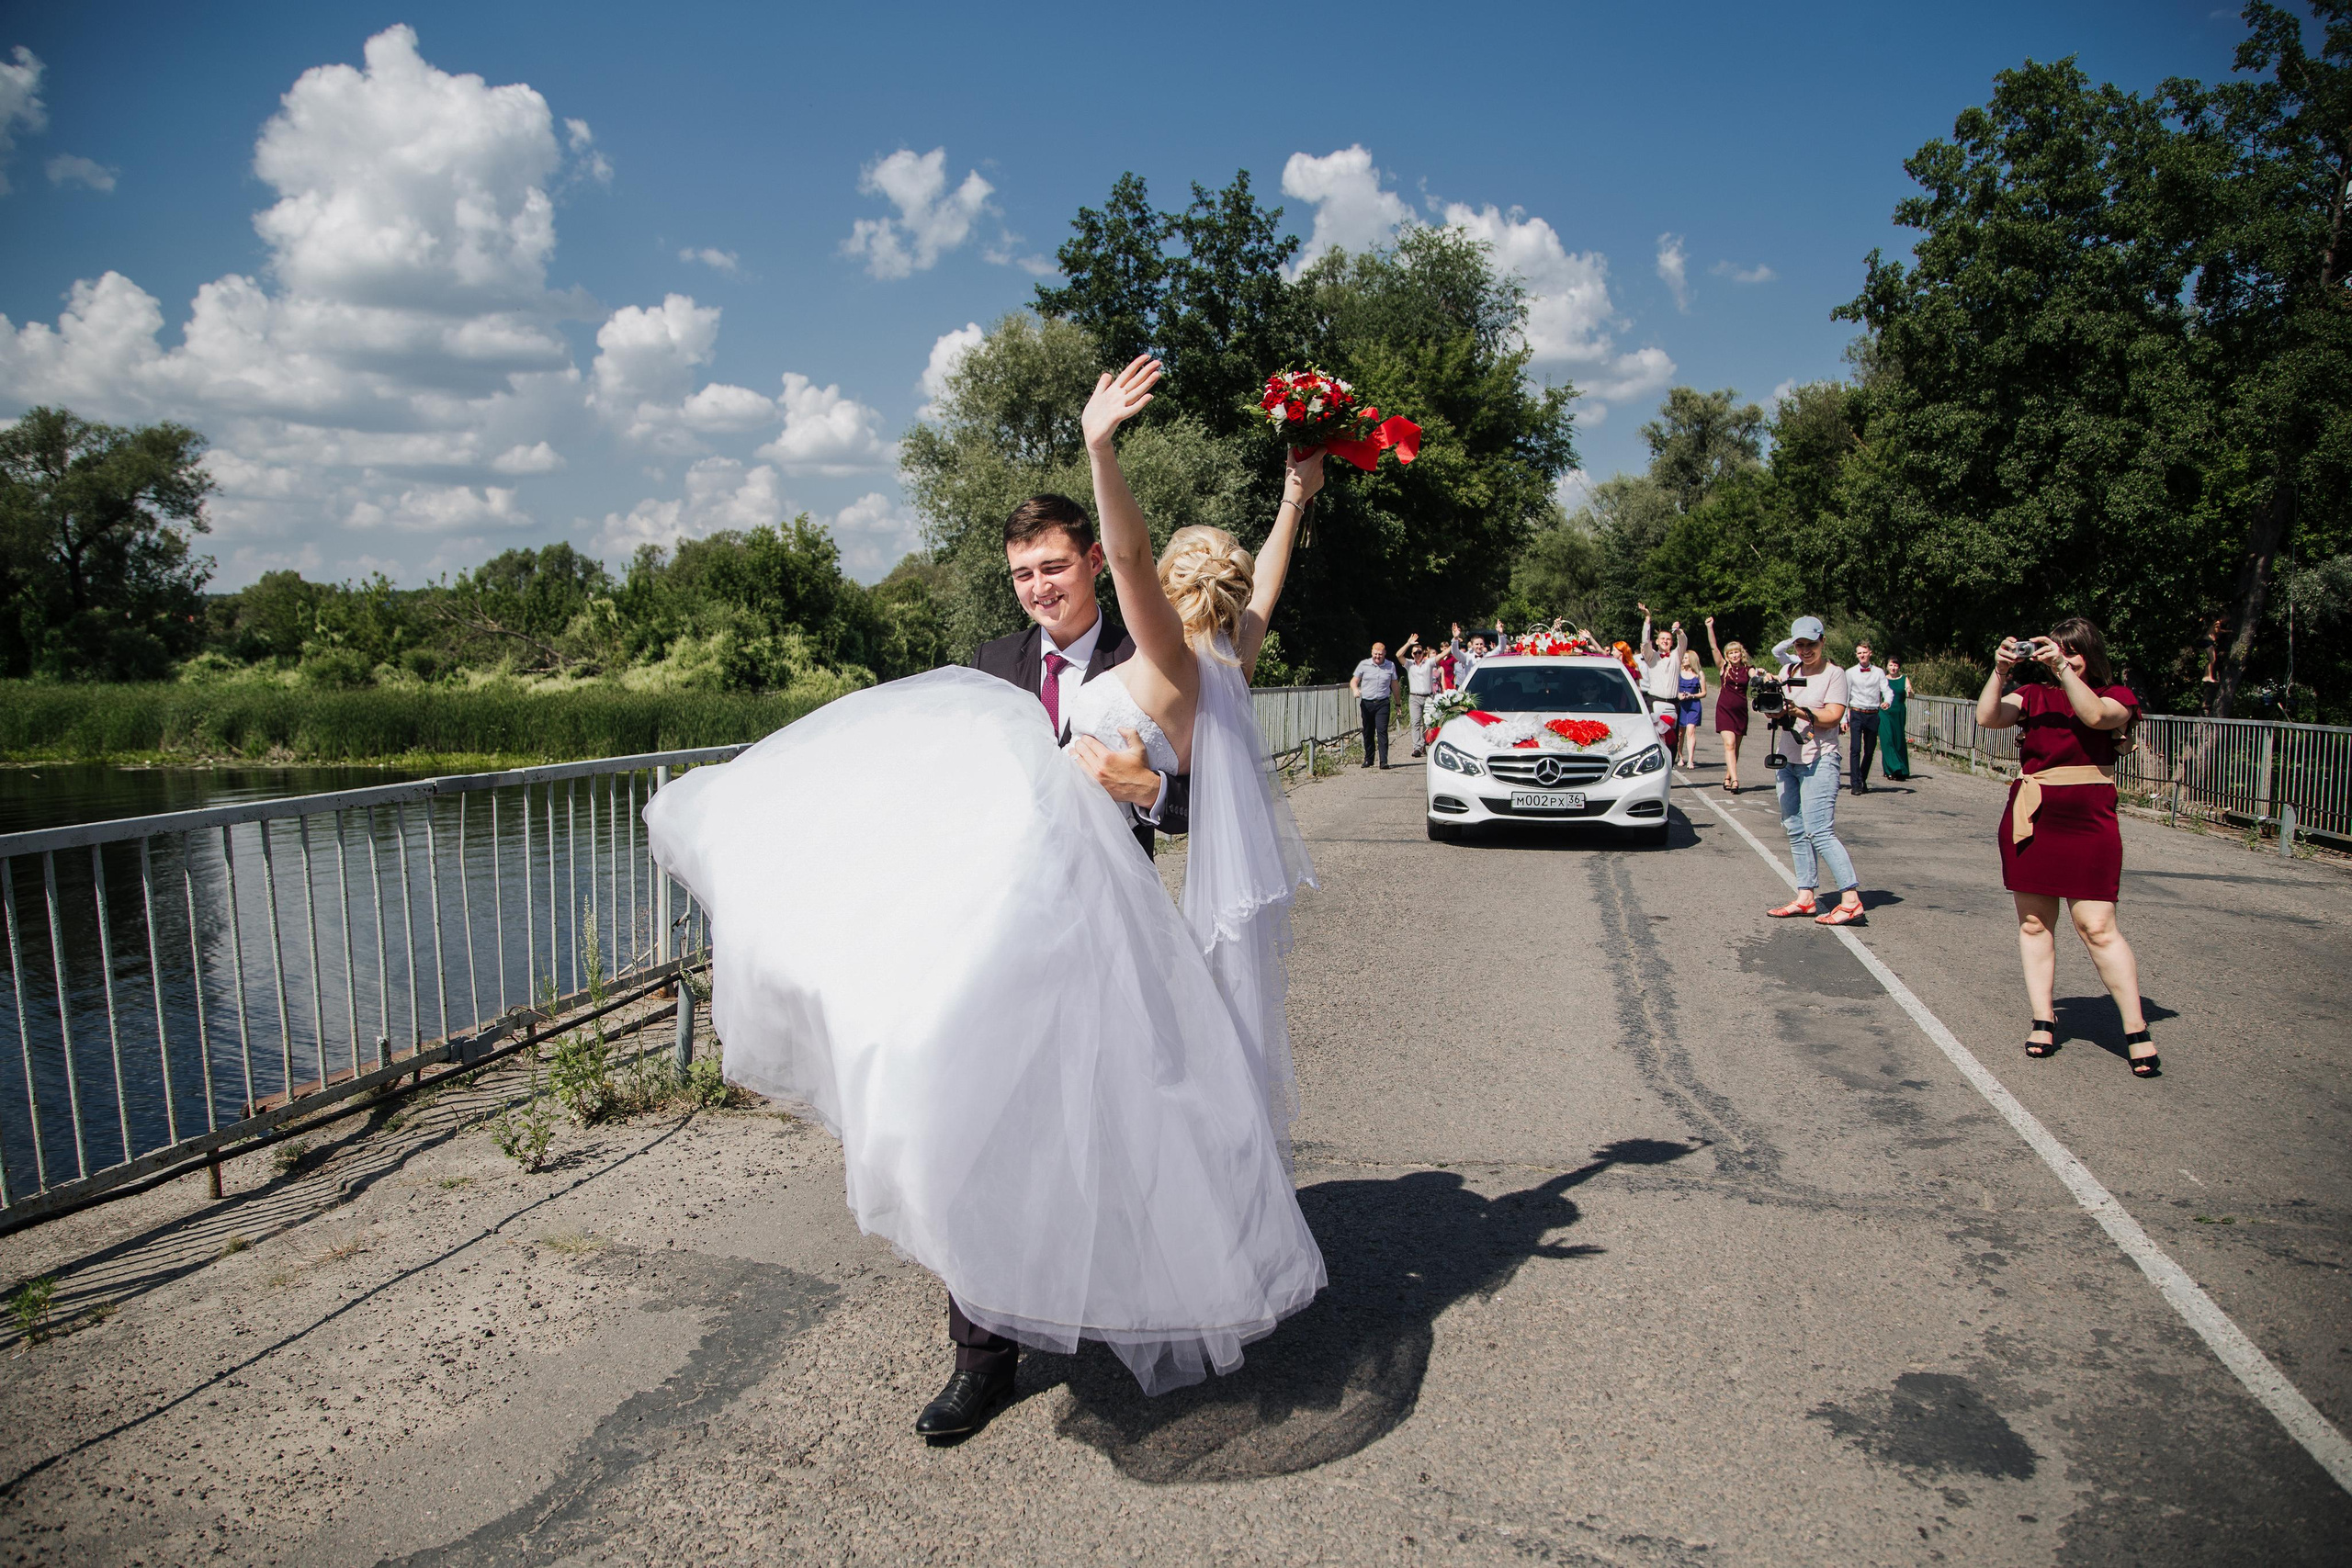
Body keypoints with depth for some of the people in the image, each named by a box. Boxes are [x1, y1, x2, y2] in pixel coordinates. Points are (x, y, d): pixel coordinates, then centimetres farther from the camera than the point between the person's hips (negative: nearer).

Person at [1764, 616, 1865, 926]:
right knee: (1795, 831, 6)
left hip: (1819, 761, -7)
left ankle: (1851, 900, -13)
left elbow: (1833, 716, -13)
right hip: (1788, 760, 7)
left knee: (1819, 831, -14)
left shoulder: (1834, 674, -3)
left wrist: (1801, 711, -26)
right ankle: (1805, 897, 11)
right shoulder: (1789, 669, 15)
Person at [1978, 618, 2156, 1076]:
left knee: (2097, 928, -7)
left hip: (2088, 825, -3)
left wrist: (2063, 668, -22)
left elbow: (2096, 716, -18)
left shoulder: (2116, 696, 5)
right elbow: (1987, 717, -6)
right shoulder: (2033, 695, 9)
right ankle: (2043, 1020, 14)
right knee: (2033, 922, 6)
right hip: (2030, 823, 3)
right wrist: (2000, 671, -16)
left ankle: (2136, 1030, 1)